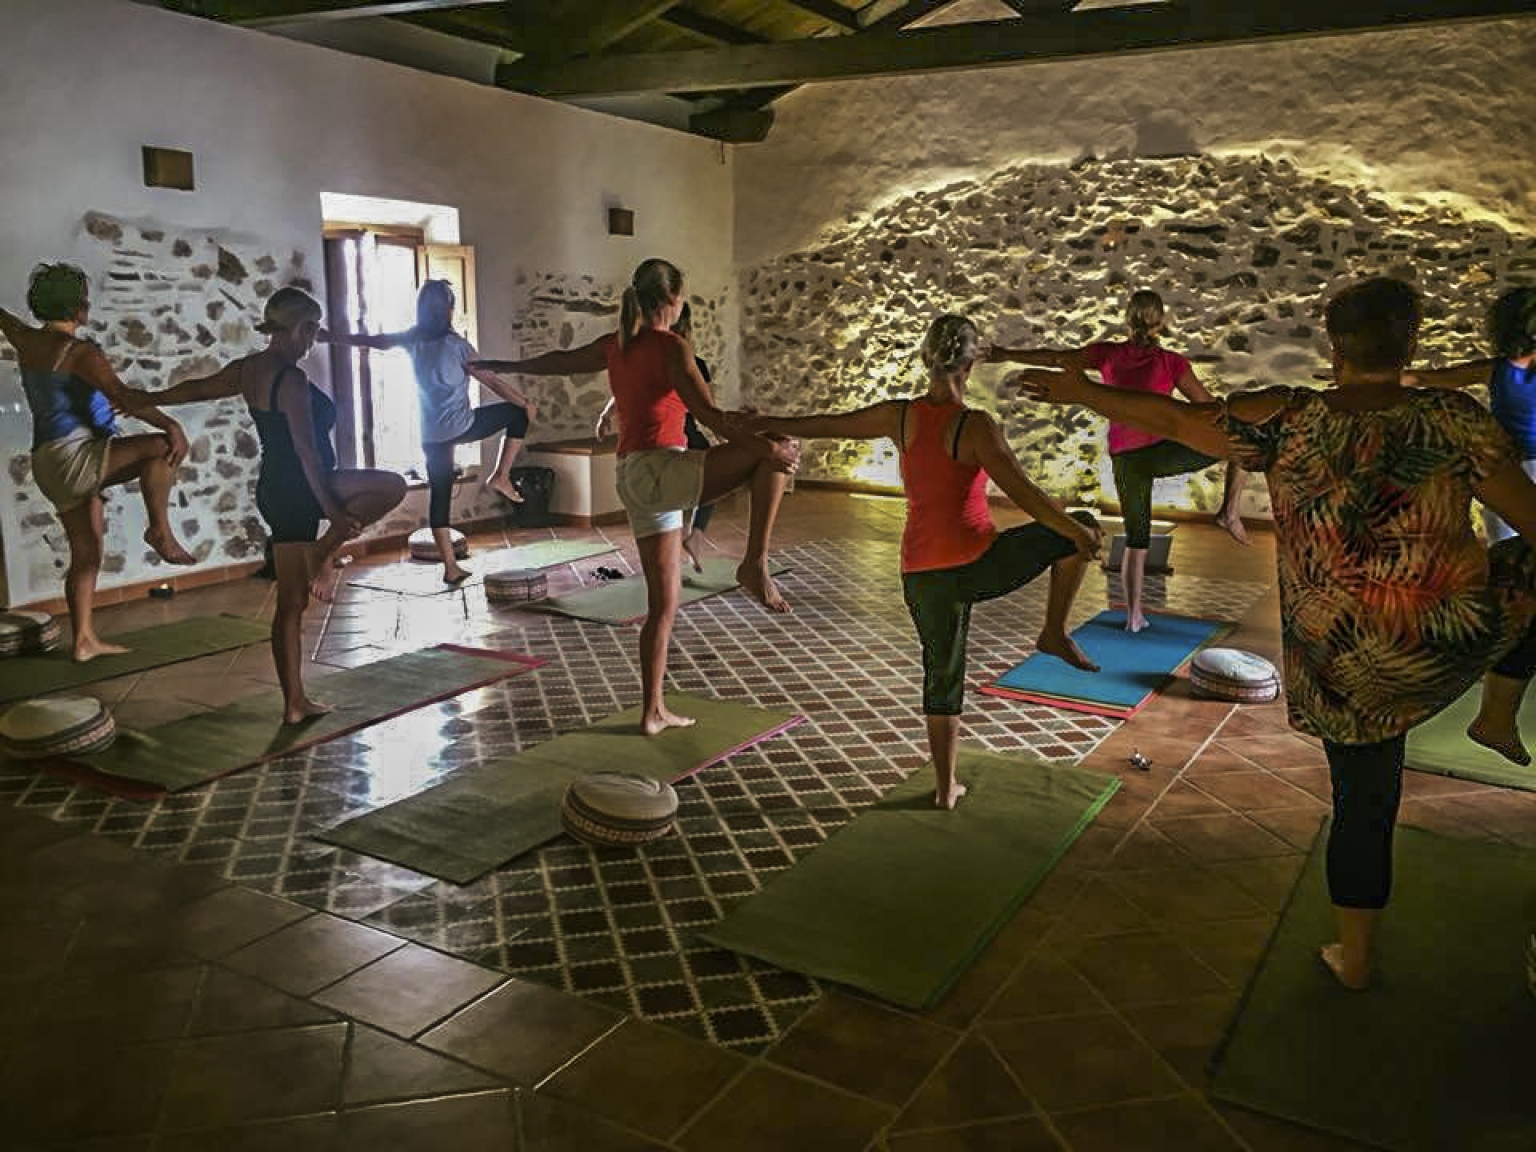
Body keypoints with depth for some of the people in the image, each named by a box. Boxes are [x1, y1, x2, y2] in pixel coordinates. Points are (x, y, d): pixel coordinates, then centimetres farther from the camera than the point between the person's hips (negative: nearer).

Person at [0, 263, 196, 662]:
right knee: (164, 446, -16)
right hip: (73, 454, -9)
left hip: (51, 467, 9)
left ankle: (83, 640, 16)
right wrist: (171, 425, -27)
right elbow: (122, 397, -25)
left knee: (86, 555, 12)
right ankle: (161, 530, -15)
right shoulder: (80, 352, -12)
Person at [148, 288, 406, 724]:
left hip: (274, 493, 9)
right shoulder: (292, 380, -16)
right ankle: (322, 555, -2)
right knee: (392, 486, -1)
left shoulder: (247, 369, 10)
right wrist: (332, 508, -19)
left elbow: (197, 388, 25)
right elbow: (306, 450, -20)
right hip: (302, 489, -9)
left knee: (291, 604, 11)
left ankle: (294, 703, 15)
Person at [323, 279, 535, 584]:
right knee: (518, 413, 12)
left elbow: (365, 340, 14)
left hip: (430, 434, 6)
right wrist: (526, 403, 5)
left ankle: (450, 568, 13)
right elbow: (492, 380, -6)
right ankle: (500, 477, 5)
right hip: (459, 426, -5)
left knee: (439, 496, 12)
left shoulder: (411, 339, 3)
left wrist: (326, 336, 27)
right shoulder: (456, 344, -11)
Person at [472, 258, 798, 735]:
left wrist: (503, 365, 47)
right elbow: (710, 416, -17)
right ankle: (755, 565, -15)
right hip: (660, 469, -8)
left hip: (634, 482, 8)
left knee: (664, 603, 14)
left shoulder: (615, 345, 16)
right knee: (775, 453, -11)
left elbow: (558, 361, 31)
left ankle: (654, 711, 20)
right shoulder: (670, 346, -7)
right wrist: (770, 447, -19)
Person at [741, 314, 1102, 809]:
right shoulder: (975, 427, -13)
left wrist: (756, 423, 23)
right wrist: (1077, 533, -1)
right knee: (1082, 528, 15)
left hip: (922, 575, 5)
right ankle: (1055, 633, 18)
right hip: (977, 564, -4)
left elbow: (822, 425, 9)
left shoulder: (899, 416, 0)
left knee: (942, 676, 20)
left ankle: (945, 787, 27)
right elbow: (1025, 495, -16)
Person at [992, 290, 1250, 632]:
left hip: (1125, 461, 4)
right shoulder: (1171, 362, -8)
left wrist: (1007, 355, 17)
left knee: (1136, 539, 18)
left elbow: (1053, 357, 8)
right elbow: (1210, 408, -4)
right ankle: (1229, 512, 4)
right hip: (1161, 451, -4)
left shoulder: (1109, 353, 1)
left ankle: (1133, 615, 17)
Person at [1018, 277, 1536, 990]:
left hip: (1335, 670, 3)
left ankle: (1355, 959, 32)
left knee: (1361, 806, 19)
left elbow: (1175, 420, 1)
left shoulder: (1288, 420, -6)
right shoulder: (1453, 418, -10)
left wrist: (1082, 393, 13)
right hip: (1451, 634, -2)